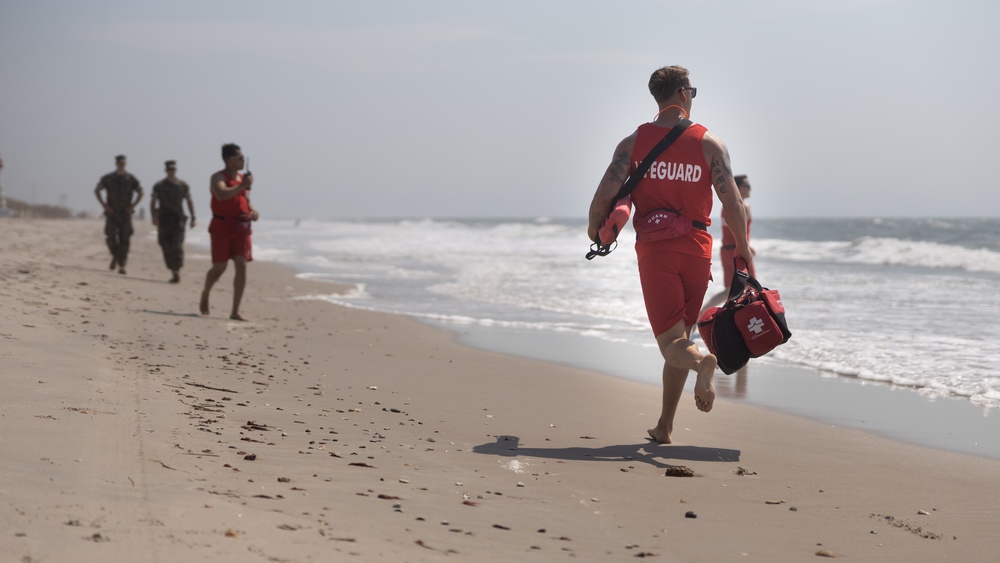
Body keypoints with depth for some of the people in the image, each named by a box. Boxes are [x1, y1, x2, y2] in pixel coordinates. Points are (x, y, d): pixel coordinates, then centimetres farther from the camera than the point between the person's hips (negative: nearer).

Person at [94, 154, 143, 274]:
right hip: (111, 213, 0)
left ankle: (121, 265, 1)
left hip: (125, 213, 0)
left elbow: (140, 192, 12)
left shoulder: (131, 179, 1)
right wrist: (104, 205, 3)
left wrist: (133, 206, 1)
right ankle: (115, 256, 15)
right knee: (110, 236, -13)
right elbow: (96, 190, 12)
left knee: (124, 240, -3)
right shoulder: (107, 178, 1)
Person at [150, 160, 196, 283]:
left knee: (177, 247, -14)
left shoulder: (183, 185, 8)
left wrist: (193, 218, 6)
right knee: (167, 248, 3)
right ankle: (174, 273, 13)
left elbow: (189, 202, 13)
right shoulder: (159, 186, 6)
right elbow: (152, 203, 3)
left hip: (178, 219, -1)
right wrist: (154, 217, -10)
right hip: (163, 220, 1)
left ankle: (177, 272, -19)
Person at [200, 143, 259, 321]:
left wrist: (254, 212, 4)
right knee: (219, 267, -2)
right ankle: (205, 294, 31)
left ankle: (235, 312, -7)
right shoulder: (218, 177, -5)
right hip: (222, 226, -5)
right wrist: (242, 186, -23)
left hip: (242, 227, 5)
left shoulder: (243, 178, 16)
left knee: (241, 266, -7)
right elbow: (222, 194, -26)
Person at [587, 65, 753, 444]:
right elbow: (732, 206, -4)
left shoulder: (633, 143, 1)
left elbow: (603, 197, -7)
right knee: (679, 335, 15)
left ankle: (702, 363, -38)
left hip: (654, 250, -1)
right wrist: (743, 247, 11)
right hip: (696, 250, 1)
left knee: (672, 343, -2)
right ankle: (664, 426, 15)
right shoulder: (709, 143, 0)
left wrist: (595, 231, 14)